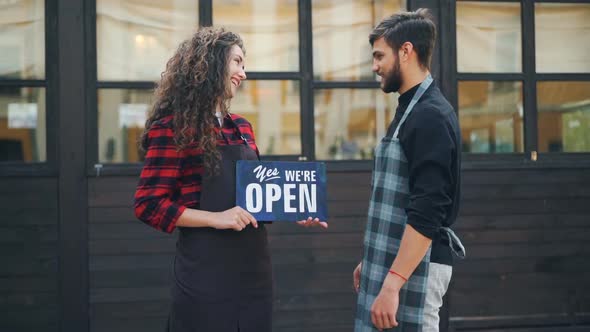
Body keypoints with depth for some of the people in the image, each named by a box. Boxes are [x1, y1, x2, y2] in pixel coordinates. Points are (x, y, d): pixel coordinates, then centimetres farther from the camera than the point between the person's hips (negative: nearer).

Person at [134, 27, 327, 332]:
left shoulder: (241, 128, 12)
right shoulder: (173, 127, -8)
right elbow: (148, 205, -12)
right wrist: (216, 219, -19)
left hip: (253, 267, 7)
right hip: (206, 272, -7)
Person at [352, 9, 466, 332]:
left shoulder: (431, 117, -16)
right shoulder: (409, 111, 14)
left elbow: (426, 214, -24)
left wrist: (392, 284, -26)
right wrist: (371, 261, 21)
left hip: (413, 268, -9)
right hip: (391, 262, 9)